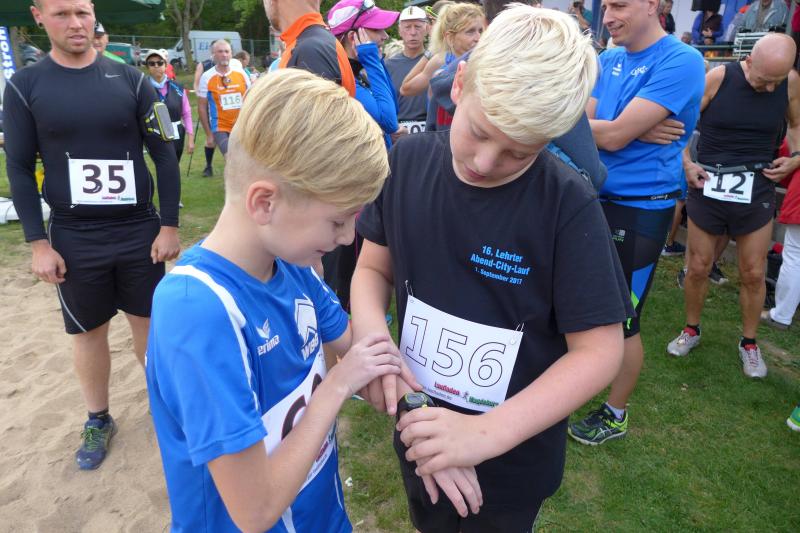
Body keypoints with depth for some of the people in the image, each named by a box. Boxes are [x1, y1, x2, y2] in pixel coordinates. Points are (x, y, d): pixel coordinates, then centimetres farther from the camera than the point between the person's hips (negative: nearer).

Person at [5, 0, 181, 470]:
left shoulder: (129, 79, -1)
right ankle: (99, 420, 31)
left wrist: (169, 225, -5)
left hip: (140, 230, 0)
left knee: (148, 321, 10)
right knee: (89, 332, 11)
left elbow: (164, 154, 0)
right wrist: (38, 243, -4)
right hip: (73, 237, 0)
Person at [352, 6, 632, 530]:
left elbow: (599, 349, -19)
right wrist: (369, 330, -22)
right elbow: (373, 267, -1)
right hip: (420, 429, 4)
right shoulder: (409, 161, -11)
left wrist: (487, 433, -27)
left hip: (515, 455, -3)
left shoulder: (568, 205, -22)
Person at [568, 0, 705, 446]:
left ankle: (616, 414, 28)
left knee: (622, 321, 6)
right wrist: (637, 131, -17)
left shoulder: (681, 62, -15)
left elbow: (614, 136, -22)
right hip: (595, 197, 7)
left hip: (641, 208, -7)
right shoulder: (607, 61, 7)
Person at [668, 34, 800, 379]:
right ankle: (691, 330, 28)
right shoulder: (718, 78, -9)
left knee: (753, 273, 6)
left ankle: (749, 343, 26)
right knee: (698, 267, 6)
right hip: (708, 184, -2)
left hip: (756, 189, 2)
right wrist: (686, 163, -13)